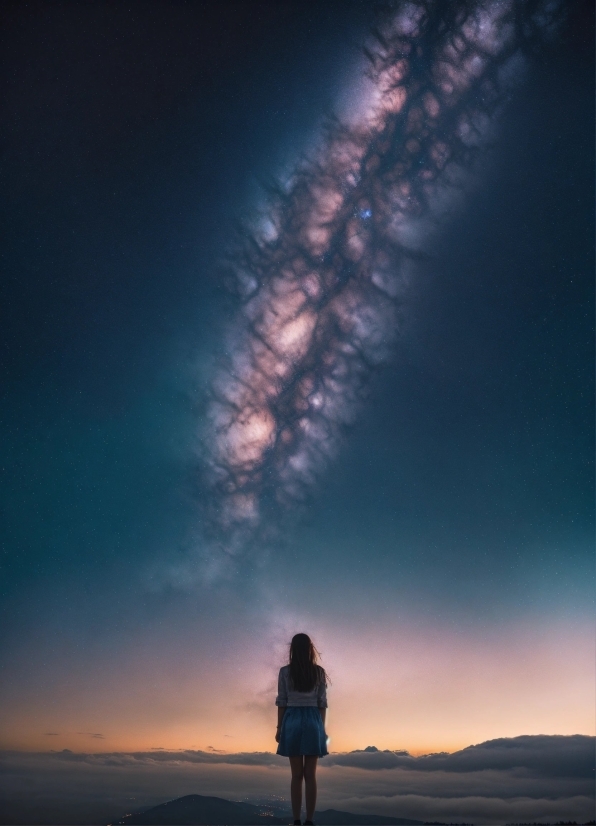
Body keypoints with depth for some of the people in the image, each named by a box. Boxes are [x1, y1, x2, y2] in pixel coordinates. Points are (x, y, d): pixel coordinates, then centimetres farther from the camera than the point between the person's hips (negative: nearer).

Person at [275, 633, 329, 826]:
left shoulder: (285, 671, -2)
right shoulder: (319, 671, 0)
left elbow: (282, 702, -1)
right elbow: (322, 702, 3)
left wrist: (279, 727, 6)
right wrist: (322, 727, 10)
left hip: (292, 721, 0)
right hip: (313, 722, 0)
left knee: (296, 775, 7)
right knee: (310, 775, 5)